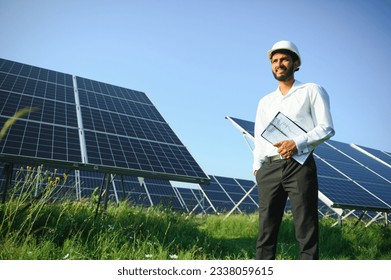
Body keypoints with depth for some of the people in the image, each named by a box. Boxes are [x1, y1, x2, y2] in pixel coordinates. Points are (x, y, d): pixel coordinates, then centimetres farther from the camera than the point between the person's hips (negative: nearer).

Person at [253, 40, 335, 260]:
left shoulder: (312, 91, 10)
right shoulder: (265, 101, 23)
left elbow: (327, 128, 0)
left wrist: (297, 143, -15)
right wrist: (257, 166, 8)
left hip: (299, 166, -4)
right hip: (269, 169, 4)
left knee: (307, 231, -4)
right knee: (266, 231, 3)